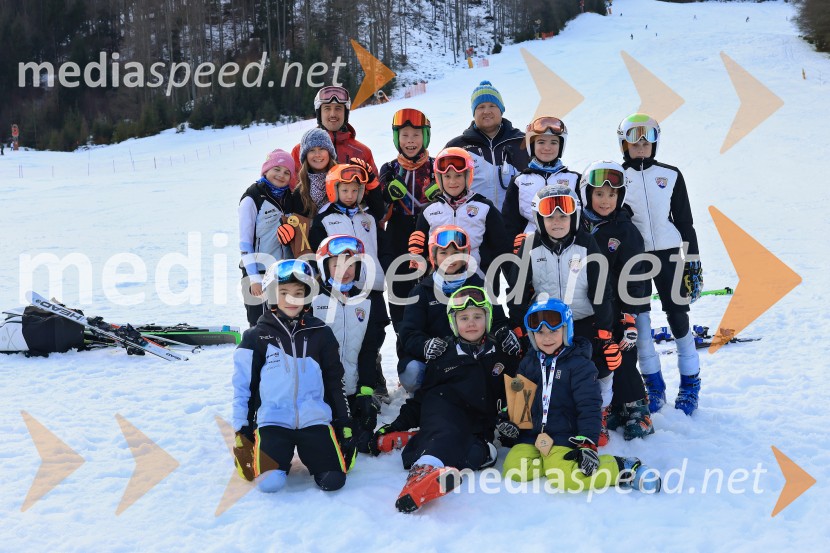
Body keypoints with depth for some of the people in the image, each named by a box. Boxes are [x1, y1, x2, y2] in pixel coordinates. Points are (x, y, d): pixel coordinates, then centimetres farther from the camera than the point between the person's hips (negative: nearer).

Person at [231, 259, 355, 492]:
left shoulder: (320, 333, 7)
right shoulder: (256, 337, 2)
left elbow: (334, 381, 13)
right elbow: (243, 386, 6)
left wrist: (345, 425, 11)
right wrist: (242, 430, 4)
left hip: (315, 420, 1)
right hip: (273, 421, -1)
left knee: (333, 480, -15)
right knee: (270, 482, -22)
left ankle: (307, 453, 16)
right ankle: (282, 456, 11)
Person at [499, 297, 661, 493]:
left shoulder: (579, 365, -6)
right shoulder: (528, 363, 11)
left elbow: (588, 407, -11)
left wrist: (587, 444, -19)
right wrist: (507, 418, 3)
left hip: (564, 438, -5)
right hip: (531, 436, 5)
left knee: (564, 477, -30)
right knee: (513, 469, -20)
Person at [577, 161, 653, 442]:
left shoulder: (626, 231, -4)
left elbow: (632, 278, -6)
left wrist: (630, 318, -11)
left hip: (616, 311, -3)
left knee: (623, 362, 1)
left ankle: (636, 409, 18)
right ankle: (606, 409, 23)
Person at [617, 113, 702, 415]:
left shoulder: (671, 175, 5)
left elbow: (685, 221, 7)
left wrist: (693, 262, 3)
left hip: (669, 254, 0)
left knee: (678, 318, 1)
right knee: (640, 322, 3)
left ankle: (690, 385, 15)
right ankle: (654, 387, 15)